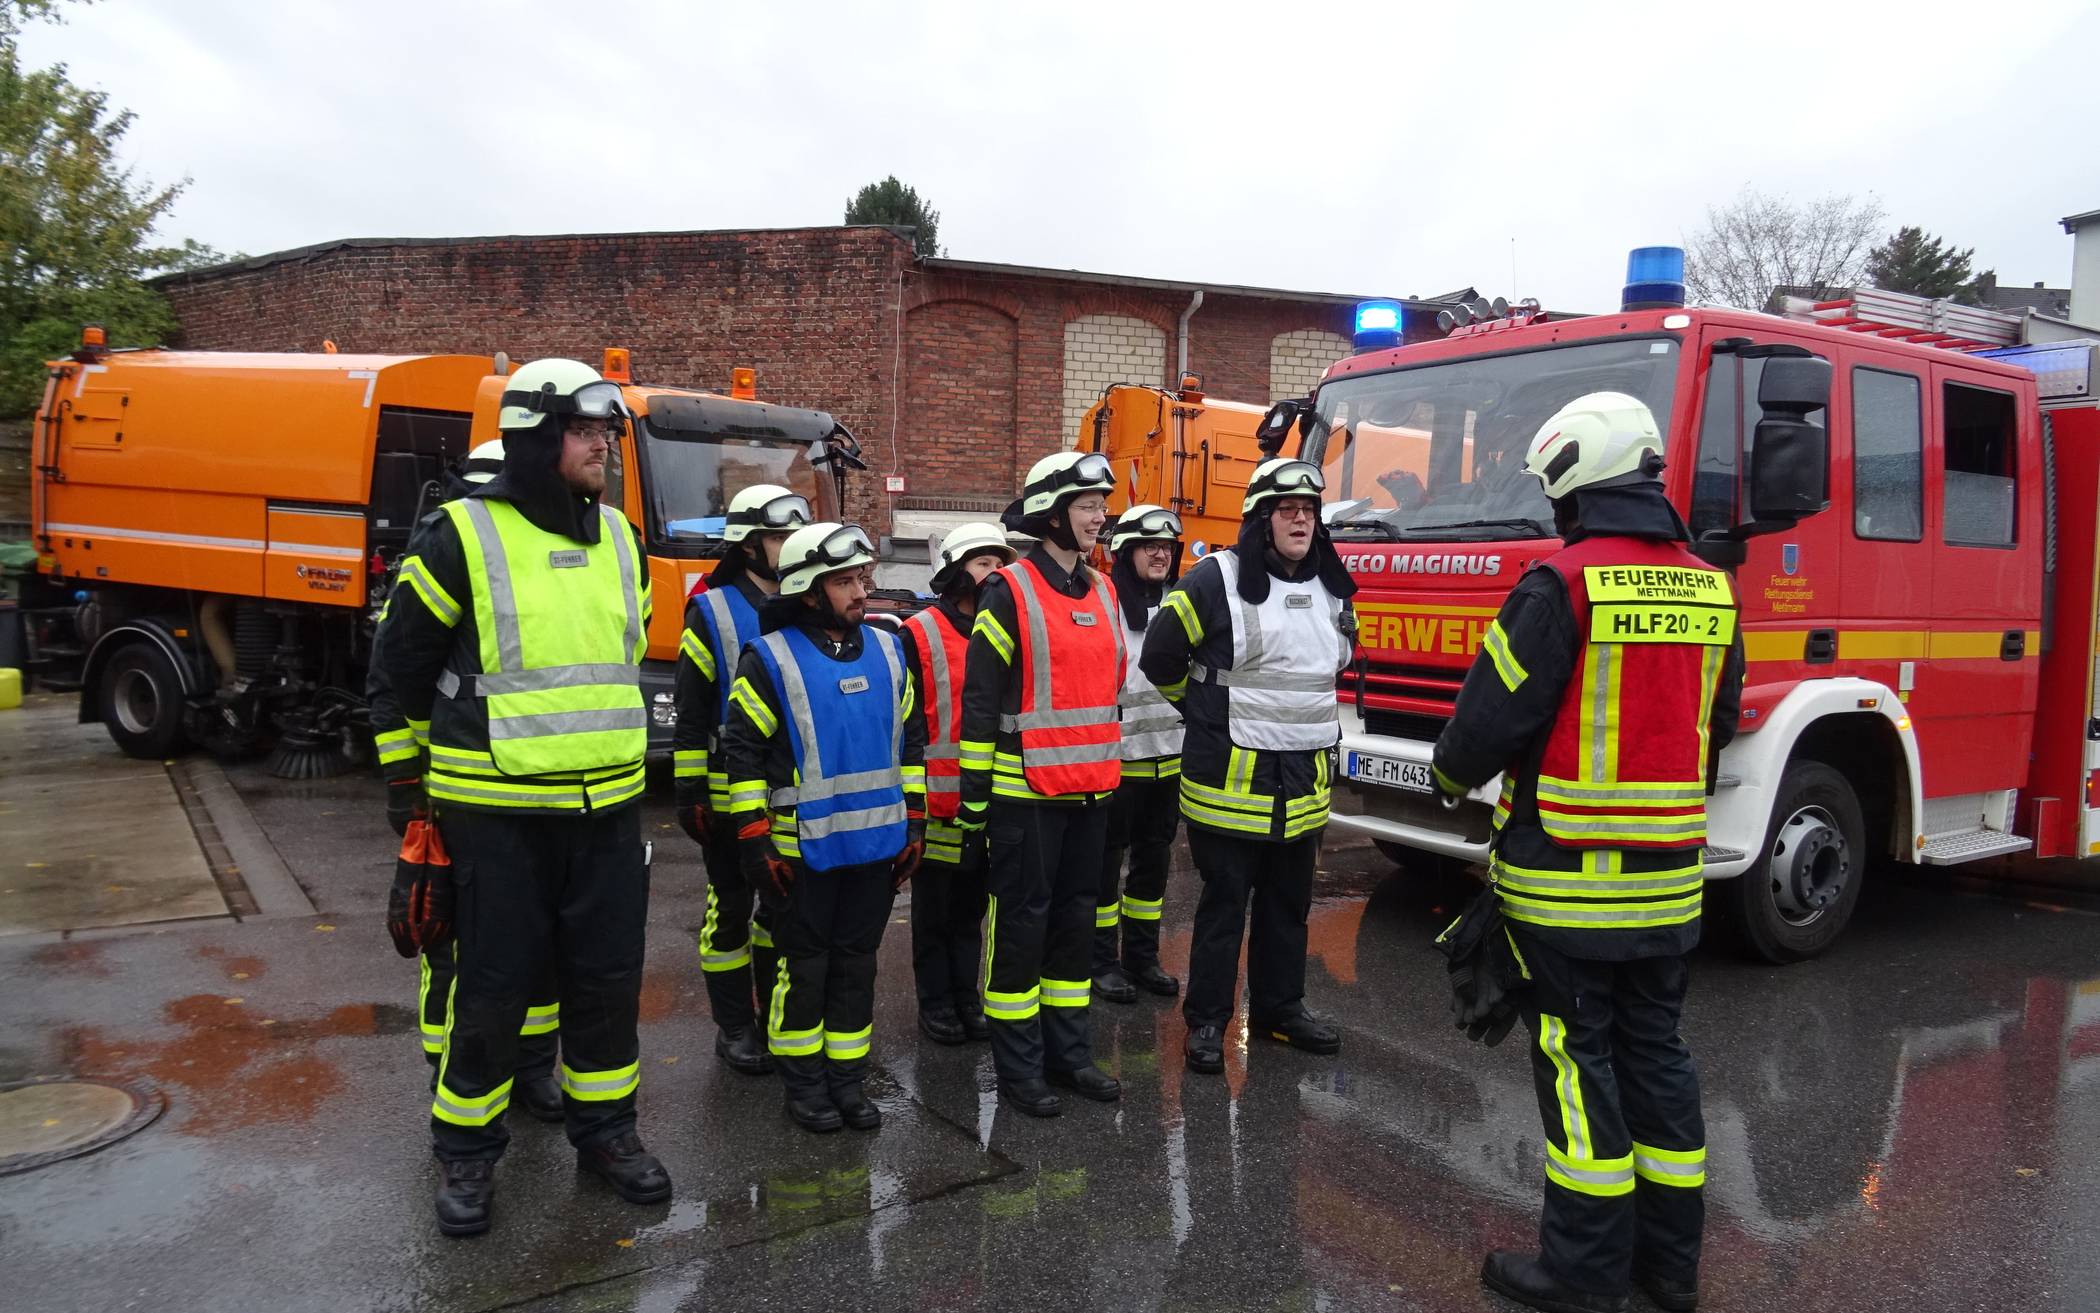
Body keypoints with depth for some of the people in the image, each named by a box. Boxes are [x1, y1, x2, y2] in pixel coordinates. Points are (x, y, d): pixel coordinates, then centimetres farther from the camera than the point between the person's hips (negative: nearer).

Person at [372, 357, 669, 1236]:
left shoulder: (620, 539, 7)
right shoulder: (461, 537, -10)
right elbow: (403, 667, 1)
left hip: (608, 808, 5)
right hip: (498, 812, -5)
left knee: (608, 979, 13)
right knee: (492, 989, 6)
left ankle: (604, 1128, 31)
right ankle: (466, 1150, 25)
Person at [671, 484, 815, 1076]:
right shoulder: (712, 613, -7)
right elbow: (690, 713, -8)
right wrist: (689, 793, -11)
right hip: (730, 793, -5)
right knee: (732, 906, 6)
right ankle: (733, 1028, 19)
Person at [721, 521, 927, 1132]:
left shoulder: (887, 650, 6)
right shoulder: (770, 659, -9)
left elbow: (911, 740, 13)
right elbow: (743, 752, -8)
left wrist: (914, 823, 10)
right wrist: (755, 842, -10)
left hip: (876, 844, 4)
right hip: (803, 848, -4)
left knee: (857, 961, 13)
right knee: (804, 965, 8)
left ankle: (846, 1077, 26)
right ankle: (803, 1081, 24)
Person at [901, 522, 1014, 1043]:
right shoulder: (920, 635, -7)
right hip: (939, 800, -5)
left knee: (971, 904, 15)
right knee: (935, 907, 7)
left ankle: (966, 995, 27)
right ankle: (935, 1001, 20)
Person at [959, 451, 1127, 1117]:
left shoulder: (1102, 591, 11)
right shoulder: (1009, 592, -10)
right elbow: (980, 698, -11)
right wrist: (974, 792, -11)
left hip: (1089, 791, 7)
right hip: (1025, 792, -7)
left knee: (1075, 917, 13)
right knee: (1021, 922, 2)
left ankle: (1069, 1052, 25)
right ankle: (1017, 1064, 13)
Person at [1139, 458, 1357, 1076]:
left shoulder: (1331, 589, 8)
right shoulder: (1217, 579, -11)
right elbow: (1160, 657, -2)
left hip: (1304, 779, 6)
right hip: (1231, 776, -6)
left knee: (1289, 903, 16)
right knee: (1224, 905, 2)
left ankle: (1279, 1007, 31)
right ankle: (1206, 1019, 15)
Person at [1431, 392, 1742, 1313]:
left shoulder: (1561, 586, -16)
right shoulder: (1709, 592, 6)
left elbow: (1495, 717, -14)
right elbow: (1717, 731, 15)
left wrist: (1454, 774, 7)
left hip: (1566, 874, -6)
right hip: (1669, 878, 6)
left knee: (1578, 1056, 3)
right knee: (1655, 1049, 16)